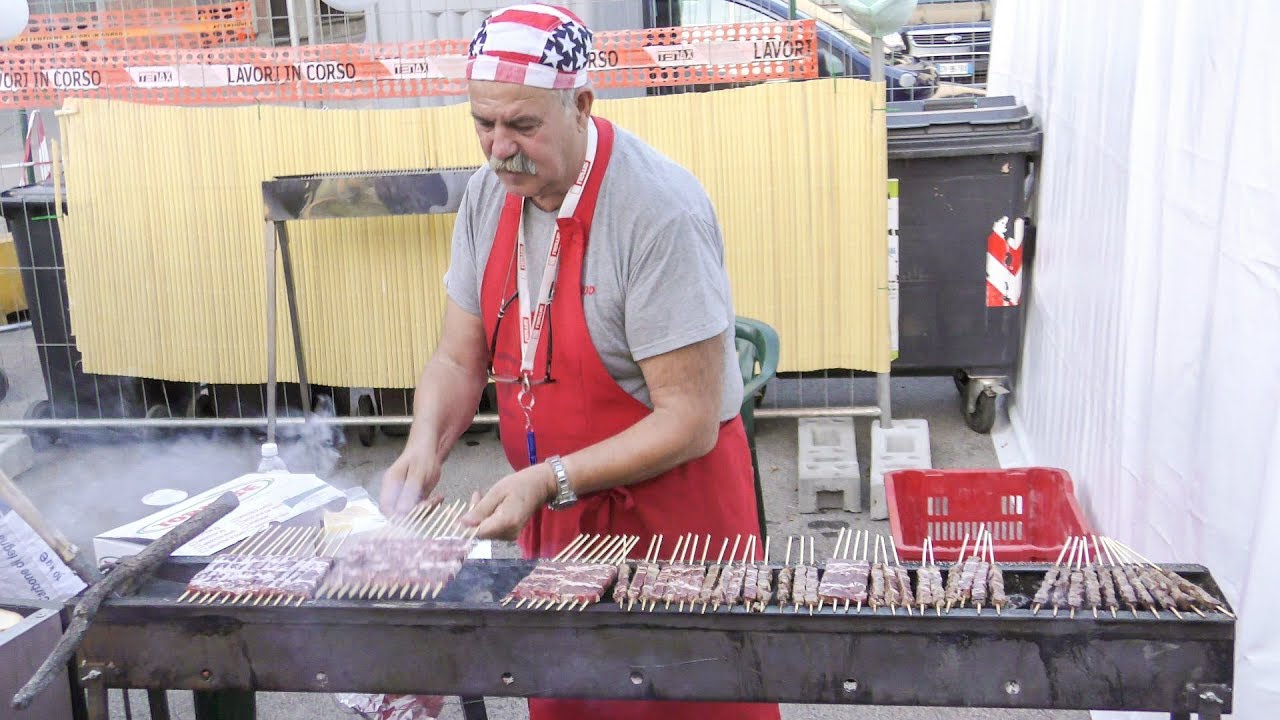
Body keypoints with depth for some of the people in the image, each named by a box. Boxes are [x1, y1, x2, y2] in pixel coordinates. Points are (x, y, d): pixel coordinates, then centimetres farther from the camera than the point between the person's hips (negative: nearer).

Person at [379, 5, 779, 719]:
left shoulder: (661, 211, -24)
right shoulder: (490, 193, -2)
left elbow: (689, 421, -23)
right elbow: (460, 358, 5)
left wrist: (548, 480, -27)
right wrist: (426, 445, -13)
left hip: (671, 510, -6)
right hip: (553, 508, 6)